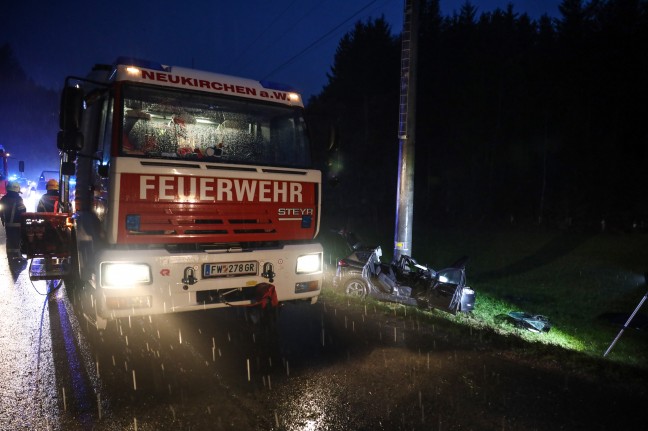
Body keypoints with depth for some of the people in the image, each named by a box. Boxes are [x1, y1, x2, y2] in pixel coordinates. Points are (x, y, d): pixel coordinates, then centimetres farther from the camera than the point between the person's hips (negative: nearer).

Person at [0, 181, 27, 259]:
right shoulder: (18, 198, -15)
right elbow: (22, 211, -15)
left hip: (7, 224, 6)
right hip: (17, 223, -6)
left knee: (9, 239, 13)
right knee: (17, 240, -1)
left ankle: (10, 256, 19)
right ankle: (17, 255, 0)